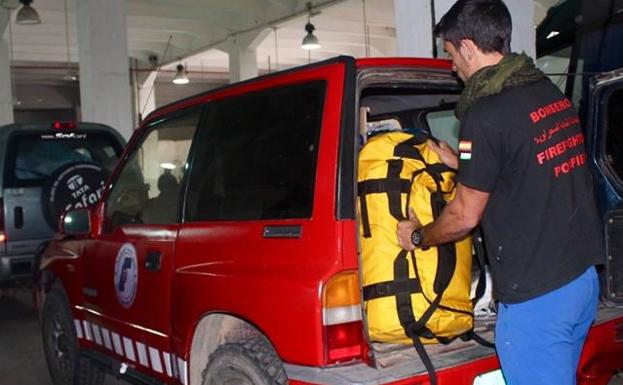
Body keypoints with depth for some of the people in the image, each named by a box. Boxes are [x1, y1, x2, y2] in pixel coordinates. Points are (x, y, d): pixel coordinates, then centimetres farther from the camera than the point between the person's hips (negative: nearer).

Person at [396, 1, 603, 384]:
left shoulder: (486, 114, -18)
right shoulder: (554, 94, 8)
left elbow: (465, 216, -11)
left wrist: (418, 237, 7)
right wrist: (463, 163, 29)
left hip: (536, 294, -8)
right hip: (584, 277, 8)